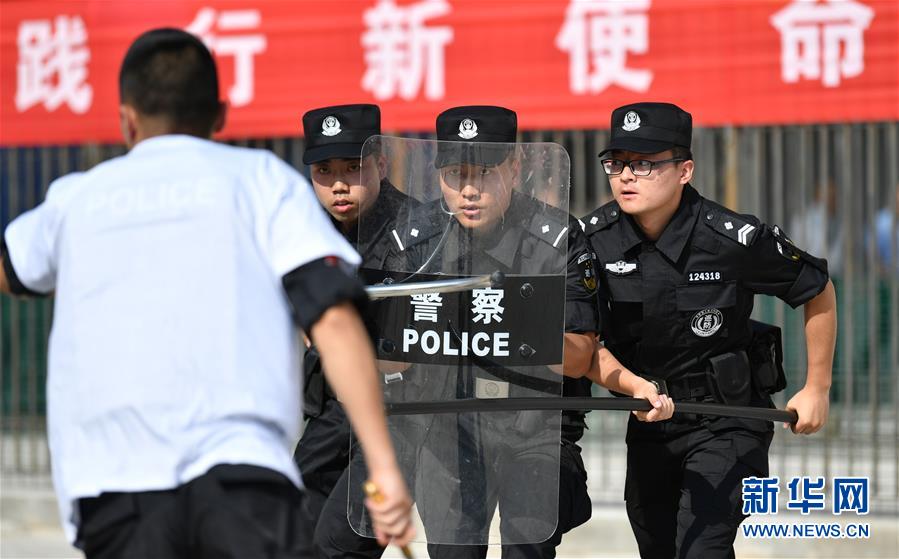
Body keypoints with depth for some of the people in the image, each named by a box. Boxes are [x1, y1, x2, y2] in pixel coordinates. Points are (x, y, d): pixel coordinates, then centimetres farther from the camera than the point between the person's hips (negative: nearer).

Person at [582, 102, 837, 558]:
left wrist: (817, 390, 1)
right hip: (649, 427, 5)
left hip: (727, 421, -5)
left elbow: (818, 291, -4)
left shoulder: (735, 239, -20)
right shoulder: (592, 238, -10)